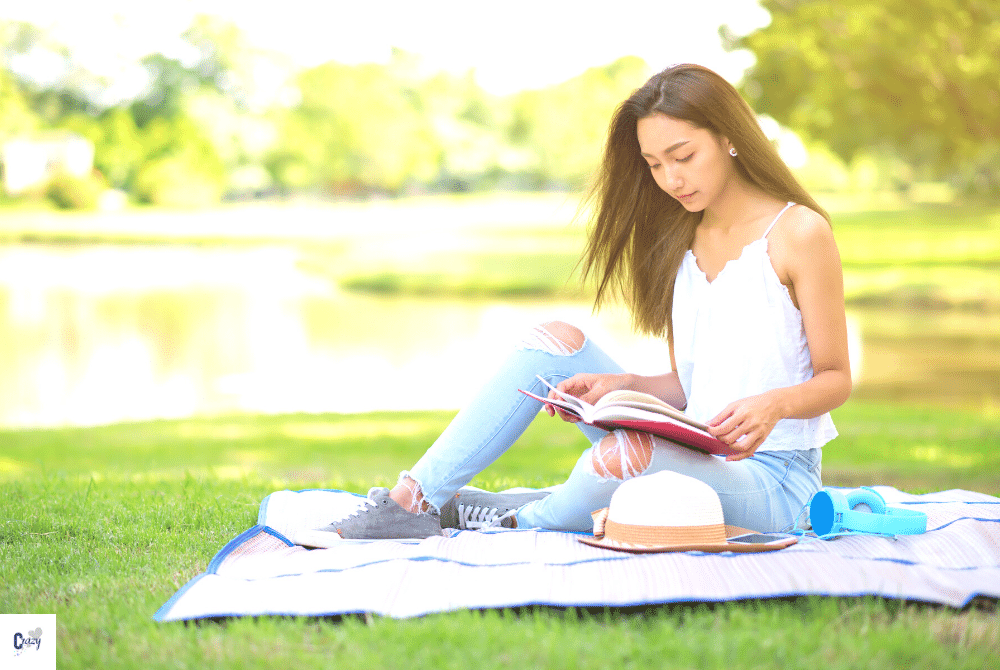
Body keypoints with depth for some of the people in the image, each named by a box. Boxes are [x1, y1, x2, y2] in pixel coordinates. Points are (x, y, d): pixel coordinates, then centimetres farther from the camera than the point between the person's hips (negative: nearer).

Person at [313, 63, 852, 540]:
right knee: (556, 340, -6)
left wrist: (773, 404, -27)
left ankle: (516, 520, -5)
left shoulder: (798, 232, -8)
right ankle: (416, 500, -11)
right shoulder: (683, 241, 13)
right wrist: (622, 384, -7)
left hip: (772, 480, -7)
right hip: (691, 455, 7)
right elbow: (684, 385, 13)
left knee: (623, 456, -38)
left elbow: (835, 379, -6)